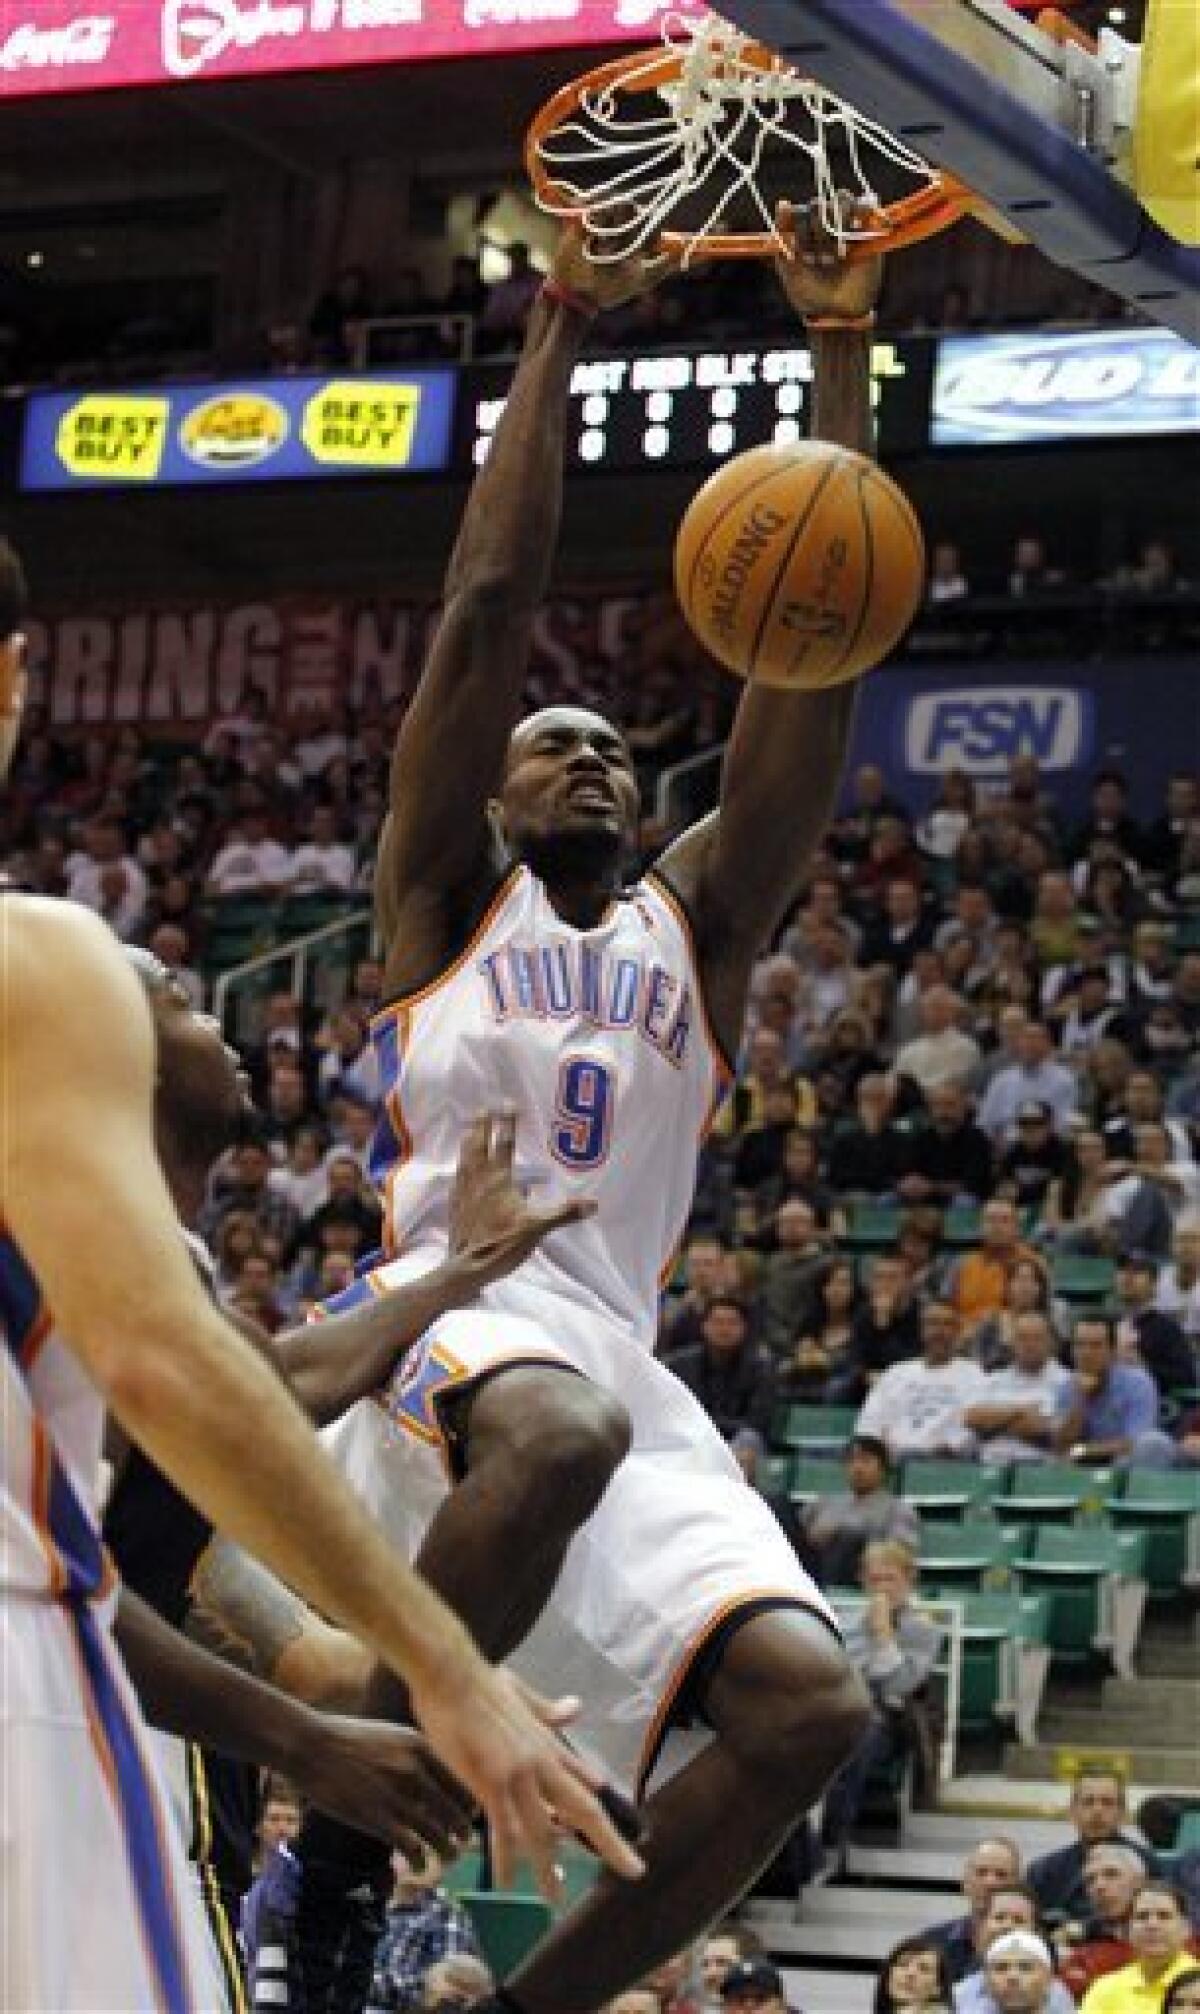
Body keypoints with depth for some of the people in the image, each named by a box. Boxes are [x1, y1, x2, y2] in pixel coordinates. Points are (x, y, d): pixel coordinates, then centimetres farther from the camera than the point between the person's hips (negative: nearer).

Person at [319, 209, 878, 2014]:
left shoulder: (691, 923, 22)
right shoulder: (446, 901, 14)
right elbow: (488, 608, 4)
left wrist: (841, 348, 9)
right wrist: (560, 332, 2)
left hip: (620, 1352, 5)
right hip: (451, 1313, -5)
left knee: (807, 1703, -16)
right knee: (561, 1429, -41)